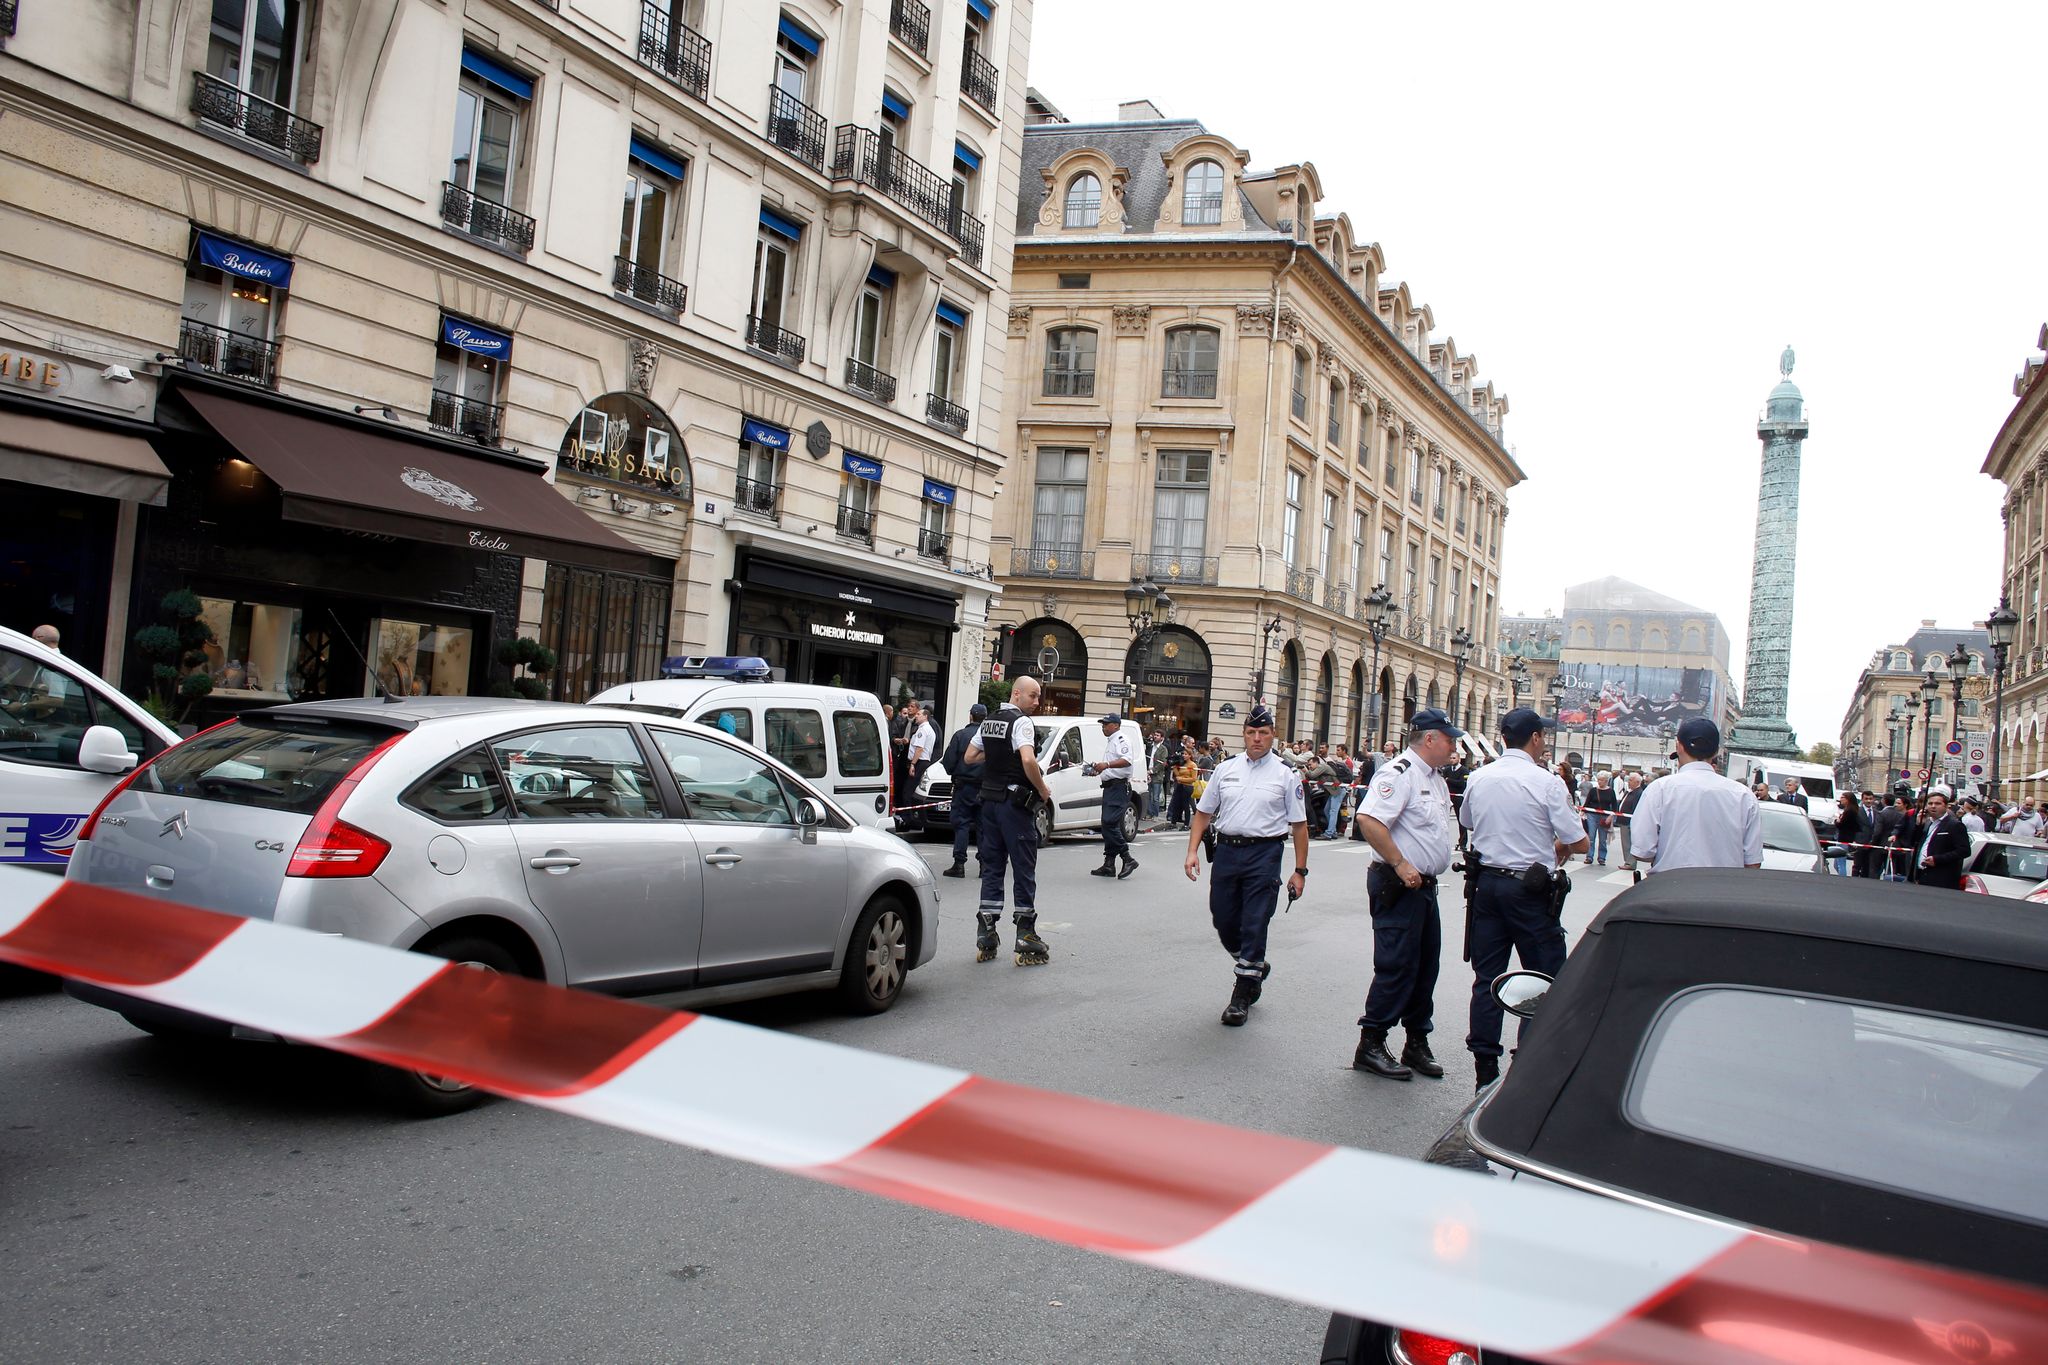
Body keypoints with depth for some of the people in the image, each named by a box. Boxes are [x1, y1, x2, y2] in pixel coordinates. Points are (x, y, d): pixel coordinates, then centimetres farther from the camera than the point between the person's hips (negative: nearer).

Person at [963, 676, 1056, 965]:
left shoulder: (989, 722, 12)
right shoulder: (1021, 722, -13)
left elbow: (970, 756, 17)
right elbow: (1028, 760, -27)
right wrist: (1043, 790, -14)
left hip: (990, 800, 8)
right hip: (1015, 802, -8)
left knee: (992, 866, 12)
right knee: (1024, 868, -1)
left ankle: (985, 937, 13)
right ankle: (1026, 936, 0)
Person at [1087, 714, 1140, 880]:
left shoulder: (1121, 739, -8)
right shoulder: (1110, 741, 24)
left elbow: (1127, 760, -25)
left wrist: (1106, 764, -33)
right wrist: (1098, 770, 20)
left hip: (1119, 787, -11)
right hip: (1109, 786, 11)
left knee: (1110, 824, -19)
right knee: (1108, 825, 9)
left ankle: (1128, 859, -15)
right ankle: (1109, 865, 12)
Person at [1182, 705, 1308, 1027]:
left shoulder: (1286, 774, 1)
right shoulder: (1226, 768, 9)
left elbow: (1299, 825, 1)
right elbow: (1204, 813, 12)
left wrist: (1300, 871, -2)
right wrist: (1193, 851, 1)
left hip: (1264, 855, -4)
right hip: (1226, 850, 4)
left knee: (1254, 925, -3)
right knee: (1223, 922, 10)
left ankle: (1242, 996, 9)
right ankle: (1255, 968, 37)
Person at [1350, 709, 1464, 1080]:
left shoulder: (1436, 778, 16)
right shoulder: (1399, 773, -16)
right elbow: (1368, 819, -28)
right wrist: (1400, 864, -24)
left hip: (1425, 884, 10)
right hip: (1398, 886, -10)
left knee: (1425, 966, 14)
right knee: (1397, 967, -6)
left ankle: (1417, 1042, 25)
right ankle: (1371, 1045, 3)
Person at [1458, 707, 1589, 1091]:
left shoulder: (1478, 779, 4)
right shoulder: (1547, 783, -12)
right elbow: (1579, 843, -9)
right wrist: (1556, 848, 13)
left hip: (1486, 882, 5)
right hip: (1531, 889, -5)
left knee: (1486, 978, 10)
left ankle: (1485, 1070, 15)